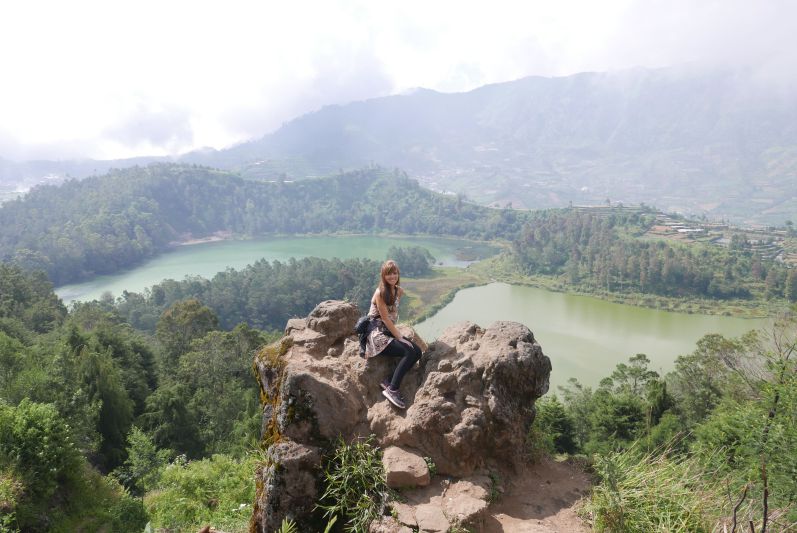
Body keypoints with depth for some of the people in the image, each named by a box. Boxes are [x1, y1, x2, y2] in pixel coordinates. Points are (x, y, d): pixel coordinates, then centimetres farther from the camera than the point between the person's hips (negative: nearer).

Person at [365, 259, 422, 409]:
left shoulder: (399, 291, 9)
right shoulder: (380, 293, -13)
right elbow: (386, 319, -16)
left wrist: (399, 335, 10)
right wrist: (400, 338, -16)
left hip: (390, 331, 8)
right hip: (377, 333, -8)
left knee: (417, 351, -10)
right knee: (409, 352, -22)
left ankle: (388, 381, -7)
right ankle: (392, 389, -17)